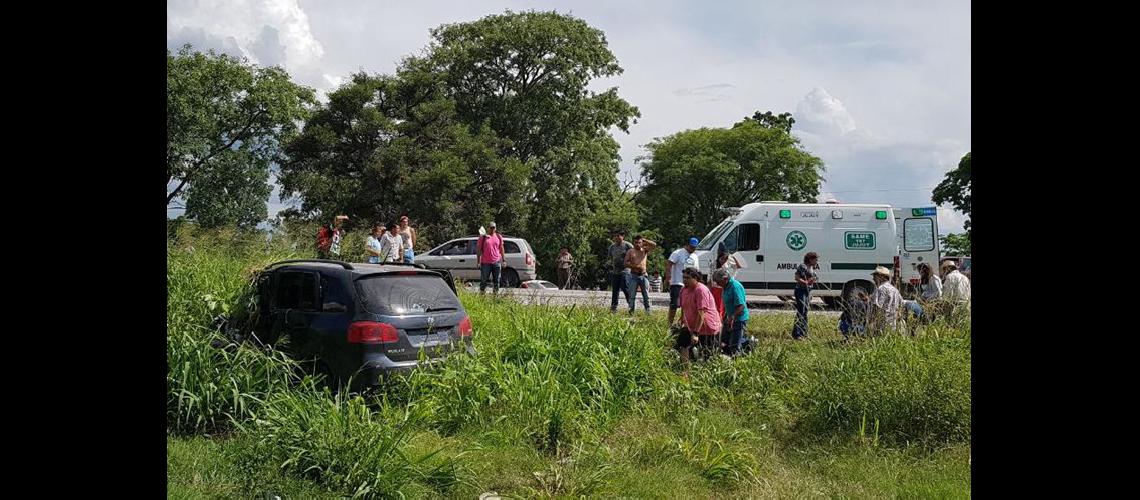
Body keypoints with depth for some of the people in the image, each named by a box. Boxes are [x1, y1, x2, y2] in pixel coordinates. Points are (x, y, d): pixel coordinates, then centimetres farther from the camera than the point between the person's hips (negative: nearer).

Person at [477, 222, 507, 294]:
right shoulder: (483, 237, 1)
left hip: (496, 262, 3)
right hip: (485, 263, -3)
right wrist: (478, 262, -3)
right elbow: (478, 249, 2)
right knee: (483, 280, 0)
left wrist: (503, 260, 10)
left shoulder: (499, 237, 9)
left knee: (497, 280, 6)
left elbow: (501, 249, 14)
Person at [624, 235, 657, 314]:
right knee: (632, 296, -1)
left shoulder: (645, 250, 11)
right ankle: (631, 312, 2)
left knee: (646, 295, 0)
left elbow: (654, 245, -2)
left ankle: (648, 311, 1)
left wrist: (644, 240, -2)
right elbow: (626, 263, -2)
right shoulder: (630, 251, 6)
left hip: (643, 275, 1)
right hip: (634, 276, -1)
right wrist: (636, 266, -13)